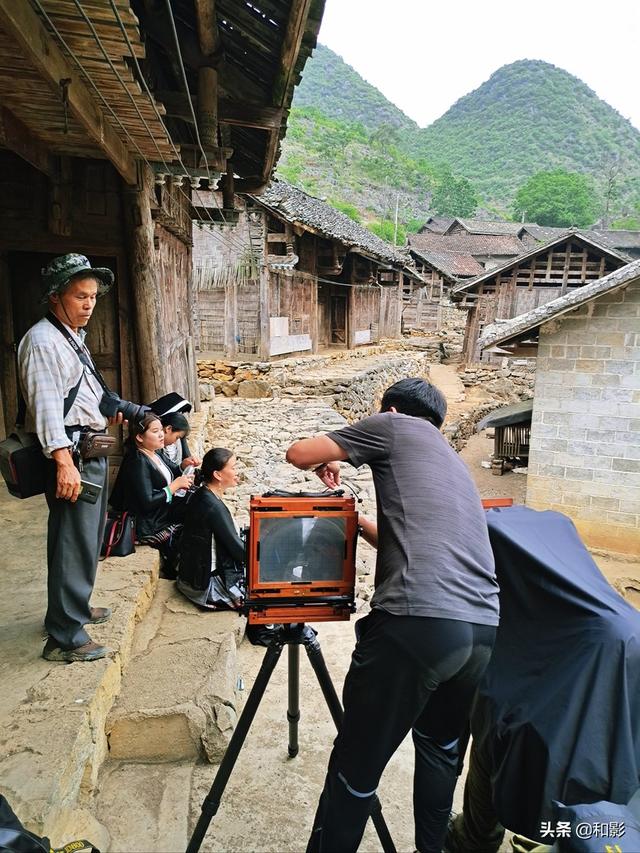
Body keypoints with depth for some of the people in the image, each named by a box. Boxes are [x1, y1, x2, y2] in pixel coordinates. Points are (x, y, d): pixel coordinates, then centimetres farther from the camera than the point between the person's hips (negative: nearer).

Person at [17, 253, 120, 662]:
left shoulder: (73, 337, 18)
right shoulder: (43, 341, -15)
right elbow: (45, 403, -25)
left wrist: (106, 413, 24)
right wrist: (64, 461, -32)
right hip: (71, 455, -11)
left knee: (87, 539, 20)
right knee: (74, 544, -7)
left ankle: (76, 607, 37)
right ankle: (65, 638, 3)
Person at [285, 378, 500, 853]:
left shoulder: (395, 427, 9)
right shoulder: (456, 464, 29)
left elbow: (299, 454, 8)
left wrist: (326, 463, 27)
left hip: (416, 624, -8)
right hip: (484, 631, 8)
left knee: (358, 764, 8)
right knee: (441, 747, 30)